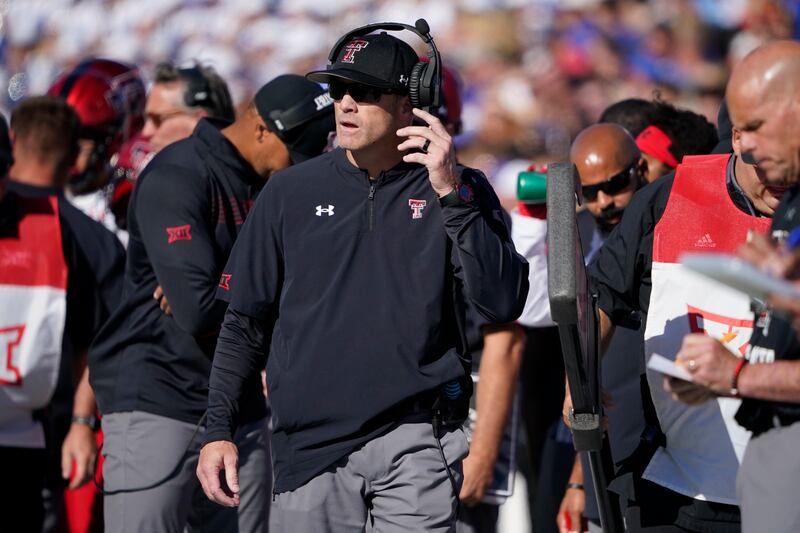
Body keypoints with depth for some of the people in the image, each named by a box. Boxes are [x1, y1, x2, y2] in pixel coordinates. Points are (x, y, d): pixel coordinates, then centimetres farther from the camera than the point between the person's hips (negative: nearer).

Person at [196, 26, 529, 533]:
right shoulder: (291, 192, 9)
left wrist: (452, 194, -15)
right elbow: (246, 324, 13)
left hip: (417, 446, -1)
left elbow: (504, 303, -9)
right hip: (311, 447, 2)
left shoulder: (459, 192, 4)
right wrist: (219, 430, 6)